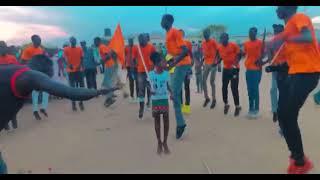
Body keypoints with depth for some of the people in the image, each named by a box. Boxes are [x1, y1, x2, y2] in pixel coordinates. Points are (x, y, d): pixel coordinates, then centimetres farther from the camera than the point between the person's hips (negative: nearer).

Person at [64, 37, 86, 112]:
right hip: (71, 71, -2)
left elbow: (82, 59, 6)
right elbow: (65, 59, -11)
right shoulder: (66, 49, 0)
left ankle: (81, 102, 16)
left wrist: (81, 67, -11)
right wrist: (69, 64, -31)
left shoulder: (79, 49, 7)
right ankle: (73, 104, 10)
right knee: (72, 87, 2)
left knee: (81, 86, 3)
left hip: (79, 70, 2)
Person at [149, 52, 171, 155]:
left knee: (166, 120, 4)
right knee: (157, 120, 8)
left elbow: (167, 85, 6)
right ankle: (159, 143, 22)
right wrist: (151, 90, -18)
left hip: (165, 99, 1)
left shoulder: (166, 73, -3)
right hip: (155, 100, -1)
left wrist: (171, 93, -11)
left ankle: (165, 142, 19)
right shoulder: (151, 74, -9)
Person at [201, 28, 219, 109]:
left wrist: (215, 61, -17)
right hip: (206, 63, 6)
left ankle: (214, 99, 9)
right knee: (204, 81, 2)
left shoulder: (213, 42, -8)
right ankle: (207, 98, 15)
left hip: (213, 63, -6)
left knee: (212, 81, -3)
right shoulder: (203, 43, 10)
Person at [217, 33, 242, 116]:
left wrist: (236, 63, -20)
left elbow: (239, 55, -7)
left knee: (234, 88, -5)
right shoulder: (219, 47, 4)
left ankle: (237, 106, 8)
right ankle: (226, 104, 26)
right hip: (226, 69, 5)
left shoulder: (233, 45, -11)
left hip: (234, 69, -5)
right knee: (224, 87, 8)